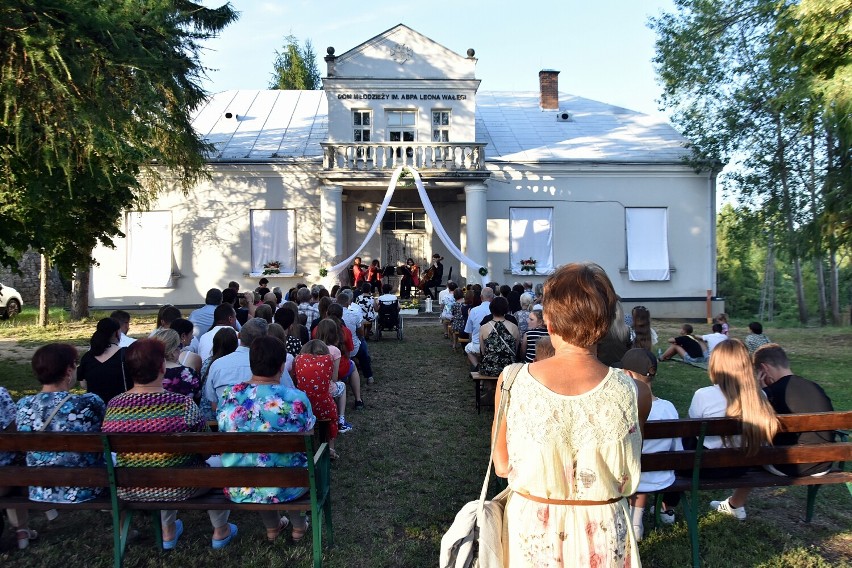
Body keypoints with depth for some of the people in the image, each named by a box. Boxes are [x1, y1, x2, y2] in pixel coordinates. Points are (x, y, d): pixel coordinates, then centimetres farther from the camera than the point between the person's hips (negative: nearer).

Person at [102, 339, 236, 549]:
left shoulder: (113, 406, -13)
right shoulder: (182, 404, -25)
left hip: (129, 490, 5)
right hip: (178, 488, -4)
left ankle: (168, 533, 46)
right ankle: (220, 531, 37)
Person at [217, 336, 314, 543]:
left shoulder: (228, 395, -10)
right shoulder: (296, 398, -19)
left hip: (238, 490, 3)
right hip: (284, 488, -3)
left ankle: (272, 527, 45)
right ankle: (298, 526, 42)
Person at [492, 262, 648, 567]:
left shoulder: (511, 382, -19)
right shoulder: (629, 390, -19)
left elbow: (502, 466, -8)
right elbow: (628, 478, -7)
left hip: (532, 529, 0)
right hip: (602, 534, 0)